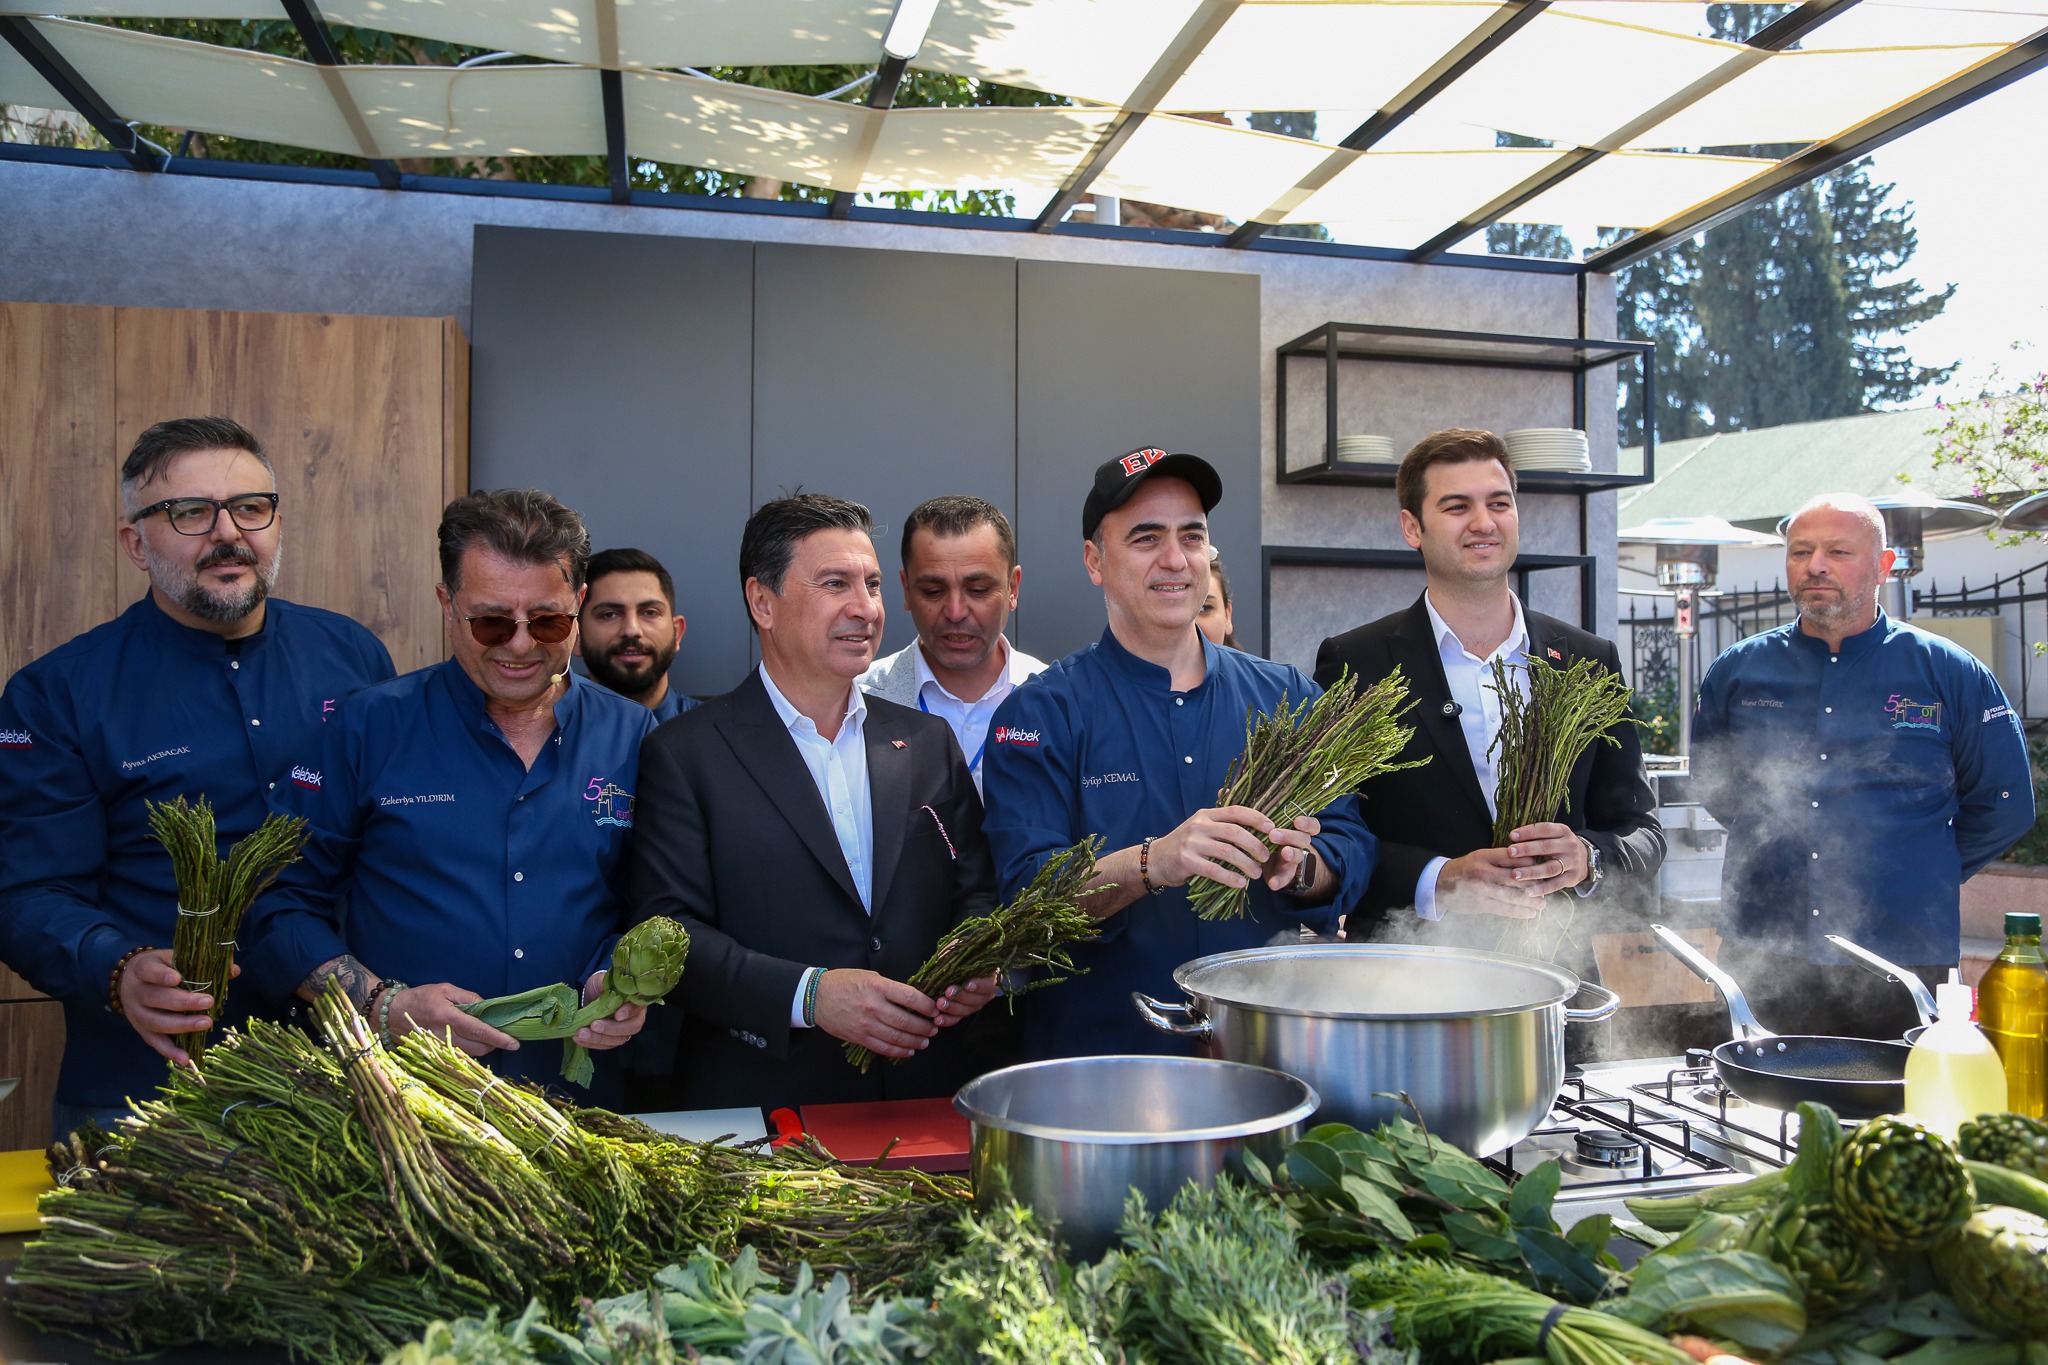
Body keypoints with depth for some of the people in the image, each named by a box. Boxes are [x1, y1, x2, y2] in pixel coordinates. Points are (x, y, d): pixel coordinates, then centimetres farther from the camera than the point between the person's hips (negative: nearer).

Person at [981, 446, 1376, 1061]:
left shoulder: (1286, 697, 11)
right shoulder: (1040, 714, 0)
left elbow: (1352, 846, 7)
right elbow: (1026, 889, -9)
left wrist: (1299, 866, -15)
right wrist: (1151, 865, -26)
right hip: (1102, 1052, -3)